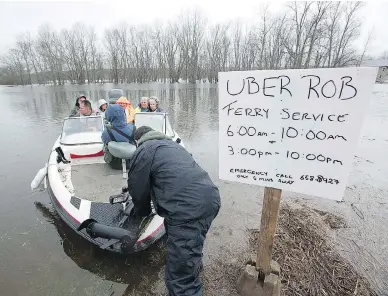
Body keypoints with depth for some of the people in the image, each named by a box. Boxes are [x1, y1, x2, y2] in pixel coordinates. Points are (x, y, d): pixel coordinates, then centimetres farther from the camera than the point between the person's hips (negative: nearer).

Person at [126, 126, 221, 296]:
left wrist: (141, 212, 31)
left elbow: (138, 191, 9)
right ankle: (193, 264, 65)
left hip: (188, 208, -10)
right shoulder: (171, 144, 31)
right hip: (210, 198, 10)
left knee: (180, 278, 2)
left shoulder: (142, 151, 6)